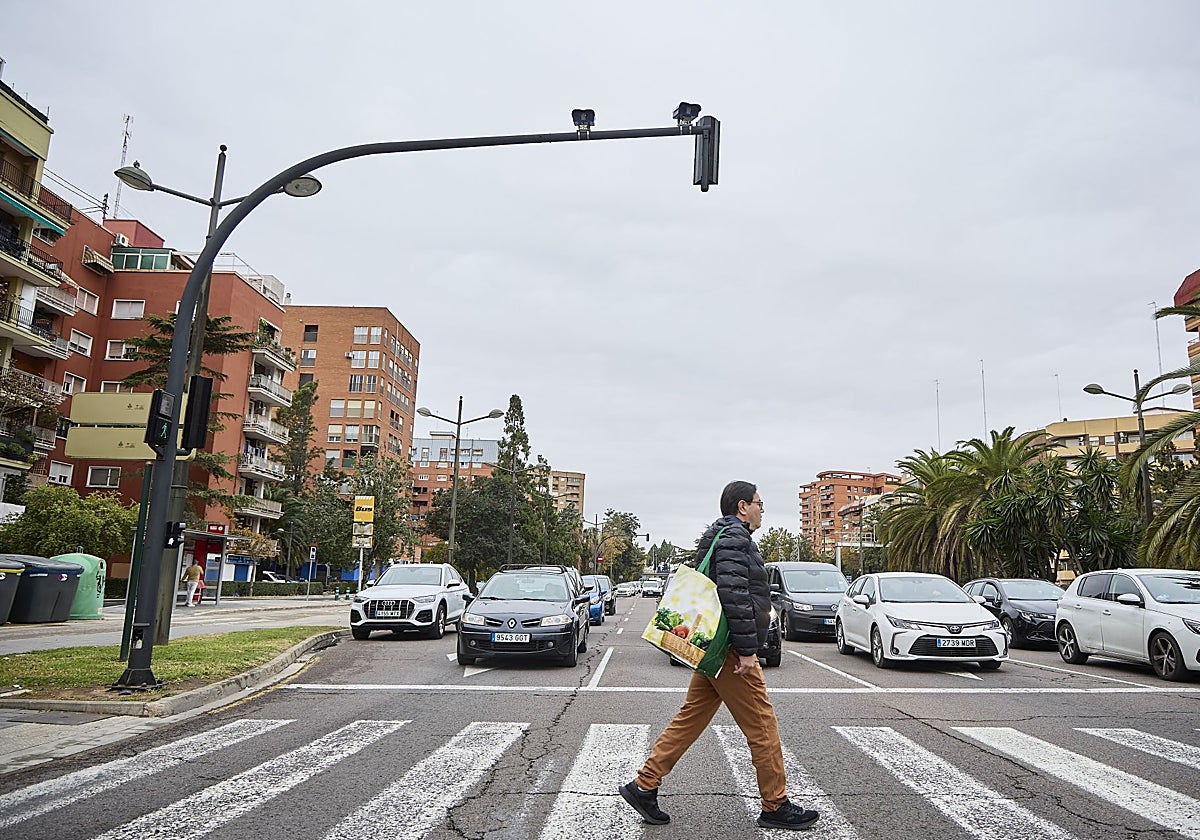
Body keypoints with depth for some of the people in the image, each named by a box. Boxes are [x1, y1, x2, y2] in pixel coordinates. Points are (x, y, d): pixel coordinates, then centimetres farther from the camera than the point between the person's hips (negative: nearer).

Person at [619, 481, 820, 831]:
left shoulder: (724, 536, 22)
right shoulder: (734, 537, -13)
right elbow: (734, 594, -24)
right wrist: (747, 650, -22)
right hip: (731, 652, -11)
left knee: (689, 720, 11)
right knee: (762, 729, 0)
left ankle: (644, 787, 13)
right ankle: (775, 808, 11)